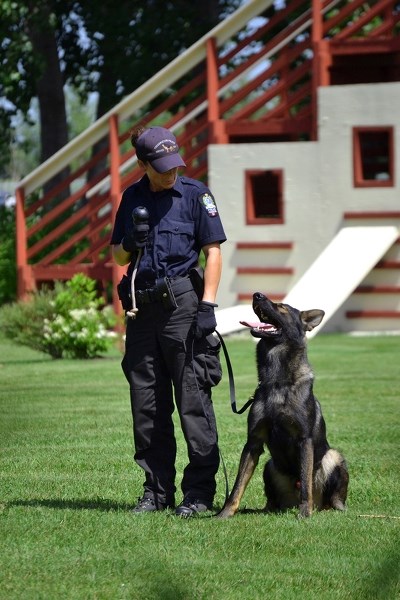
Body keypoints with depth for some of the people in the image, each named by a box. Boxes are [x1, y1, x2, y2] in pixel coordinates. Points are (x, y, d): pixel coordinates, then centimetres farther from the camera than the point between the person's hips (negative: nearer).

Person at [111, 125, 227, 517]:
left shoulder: (195, 194, 0)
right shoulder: (133, 198, 13)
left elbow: (213, 251, -3)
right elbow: (118, 256, 19)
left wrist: (207, 304, -12)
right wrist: (129, 246, -5)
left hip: (182, 304, -5)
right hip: (141, 308, 5)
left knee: (193, 400, -6)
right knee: (146, 404, 7)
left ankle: (200, 490, -2)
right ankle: (157, 490, 15)